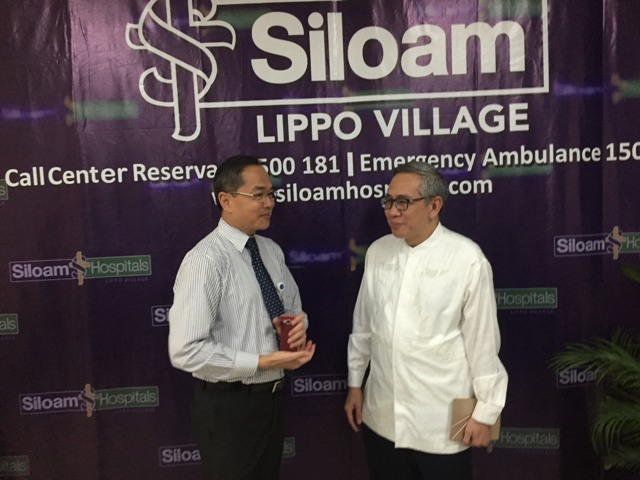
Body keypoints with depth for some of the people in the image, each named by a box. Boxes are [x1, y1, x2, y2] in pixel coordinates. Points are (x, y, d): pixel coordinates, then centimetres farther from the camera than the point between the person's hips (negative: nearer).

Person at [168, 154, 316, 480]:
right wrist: (263, 362, -24)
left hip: (272, 398, 7)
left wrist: (298, 324, -9)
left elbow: (292, 309, 14)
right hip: (228, 407, -7)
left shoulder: (272, 251, 3)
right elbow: (186, 351, -25)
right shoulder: (206, 260, -21)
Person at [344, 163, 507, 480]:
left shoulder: (466, 258, -14)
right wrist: (354, 383, 13)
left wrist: (485, 411, -4)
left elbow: (483, 340, -9)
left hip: (441, 422, -4)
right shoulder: (377, 251, -1)